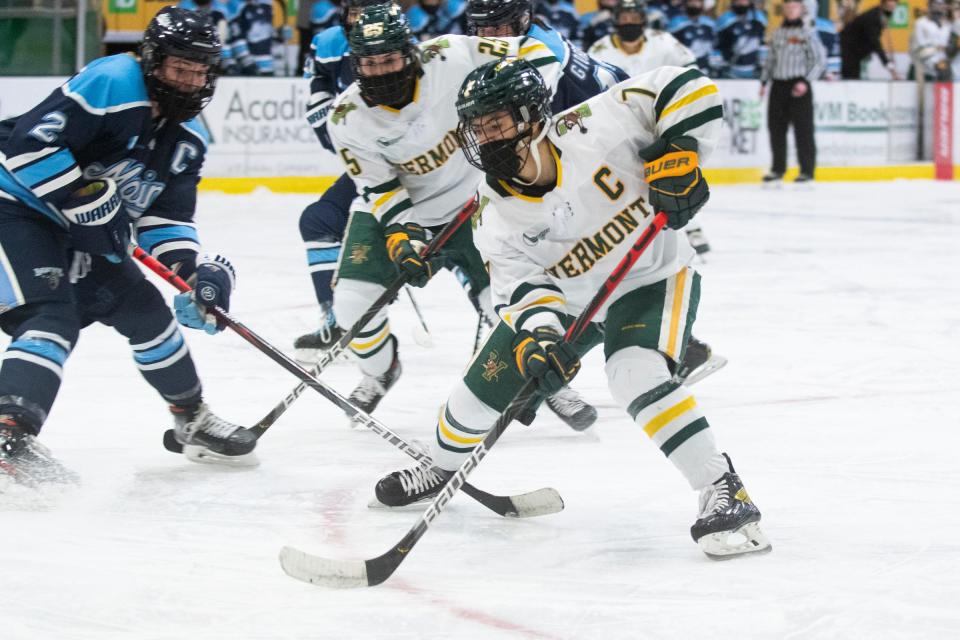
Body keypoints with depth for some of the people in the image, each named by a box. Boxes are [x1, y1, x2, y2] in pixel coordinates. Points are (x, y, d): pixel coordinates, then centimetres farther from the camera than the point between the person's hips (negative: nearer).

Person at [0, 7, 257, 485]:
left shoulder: (188, 139, 5)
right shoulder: (111, 83, -22)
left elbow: (166, 218, 7)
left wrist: (193, 269, -12)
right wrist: (87, 202, -25)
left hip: (77, 229, 9)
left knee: (145, 310, 13)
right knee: (53, 315, -26)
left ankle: (193, 420, 30)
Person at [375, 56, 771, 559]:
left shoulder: (592, 126, -28)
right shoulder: (496, 216, -15)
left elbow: (685, 89, -24)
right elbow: (521, 284, -22)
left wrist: (676, 155, -35)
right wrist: (537, 332, -42)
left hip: (654, 278, -5)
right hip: (571, 299, 5)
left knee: (637, 375, -33)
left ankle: (724, 494, -28)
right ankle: (443, 468, 41)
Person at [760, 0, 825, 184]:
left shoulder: (808, 33, -3)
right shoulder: (777, 33, 14)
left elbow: (820, 60, -6)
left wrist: (806, 81, -14)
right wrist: (764, 81, 13)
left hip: (798, 85, -6)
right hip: (778, 84, 6)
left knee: (803, 128, -5)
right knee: (776, 126, 6)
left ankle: (807, 170, -1)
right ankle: (778, 168, 17)